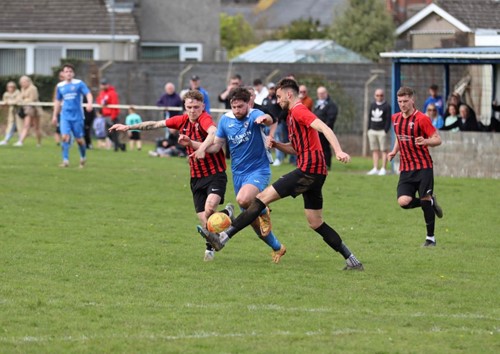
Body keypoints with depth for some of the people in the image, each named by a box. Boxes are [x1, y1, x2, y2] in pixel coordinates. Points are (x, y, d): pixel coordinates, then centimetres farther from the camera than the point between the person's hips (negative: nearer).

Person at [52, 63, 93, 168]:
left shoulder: (79, 83, -3)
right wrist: (55, 115, 20)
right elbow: (58, 101, 20)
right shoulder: (60, 86, 9)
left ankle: (83, 157, 30)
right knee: (65, 137, -15)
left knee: (79, 139, 4)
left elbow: (88, 94, -13)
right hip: (65, 115, 2)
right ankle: (65, 160, -12)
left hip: (77, 116, -2)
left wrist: (89, 103, -34)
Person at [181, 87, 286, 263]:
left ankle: (263, 211, -2)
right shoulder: (225, 120, 1)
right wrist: (191, 143, -4)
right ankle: (277, 248, 32)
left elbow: (269, 119, -39)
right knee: (253, 221, 10)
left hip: (258, 170, -6)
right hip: (238, 173, 6)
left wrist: (265, 119, -63)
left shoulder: (254, 115, -14)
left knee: (243, 199, -35)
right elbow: (215, 146, 8)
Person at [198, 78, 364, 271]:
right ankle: (352, 260, 10)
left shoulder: (298, 111, -8)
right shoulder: (292, 115, 23)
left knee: (263, 197, -10)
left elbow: (324, 128, -22)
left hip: (308, 170, -10)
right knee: (316, 223, 11)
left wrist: (338, 151, -36)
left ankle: (223, 237, -12)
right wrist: (276, 144, 12)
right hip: (315, 173, 10)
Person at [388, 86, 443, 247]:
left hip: (423, 167, -5)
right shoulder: (395, 118, 8)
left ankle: (430, 237, 11)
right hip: (405, 168, 5)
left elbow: (437, 139, -10)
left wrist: (425, 141, -30)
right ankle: (431, 202, 18)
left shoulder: (421, 119, -11)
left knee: (425, 200, -5)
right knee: (403, 201, -13)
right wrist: (394, 151, 10)